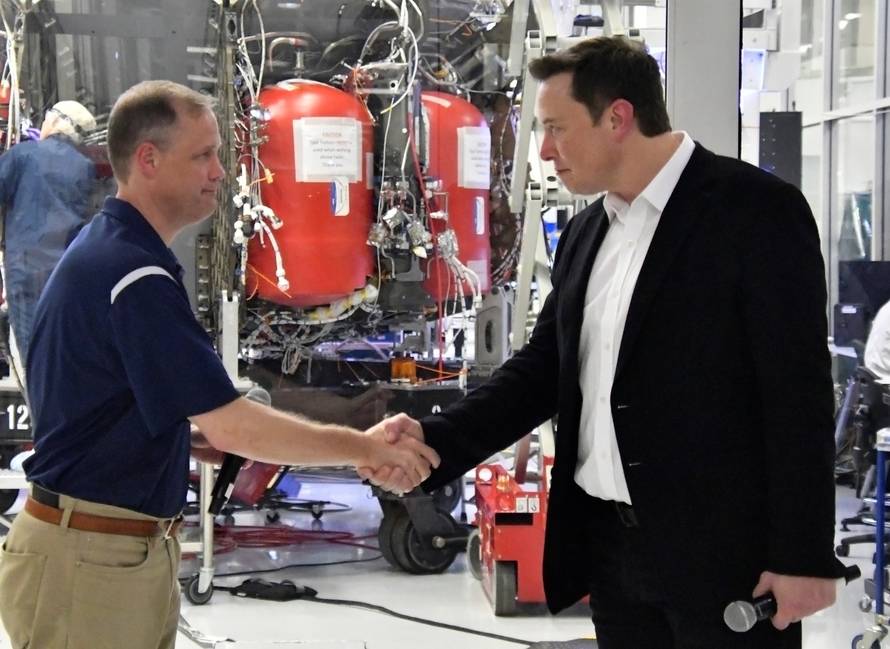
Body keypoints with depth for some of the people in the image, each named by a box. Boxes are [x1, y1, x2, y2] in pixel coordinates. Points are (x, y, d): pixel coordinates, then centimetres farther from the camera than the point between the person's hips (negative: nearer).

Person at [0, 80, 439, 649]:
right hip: (92, 559, -9)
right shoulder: (133, 276, -22)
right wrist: (366, 447, -12)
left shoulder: (106, 251, 9)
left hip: (133, 550, 9)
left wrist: (209, 438, 4)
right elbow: (237, 428, -23)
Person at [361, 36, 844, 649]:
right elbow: (544, 367, 11)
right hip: (610, 542, 7)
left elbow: (799, 389, -13)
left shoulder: (756, 209, -11)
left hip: (724, 549, -6)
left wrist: (804, 555, -15)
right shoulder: (585, 234, 11)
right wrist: (435, 440, -4)